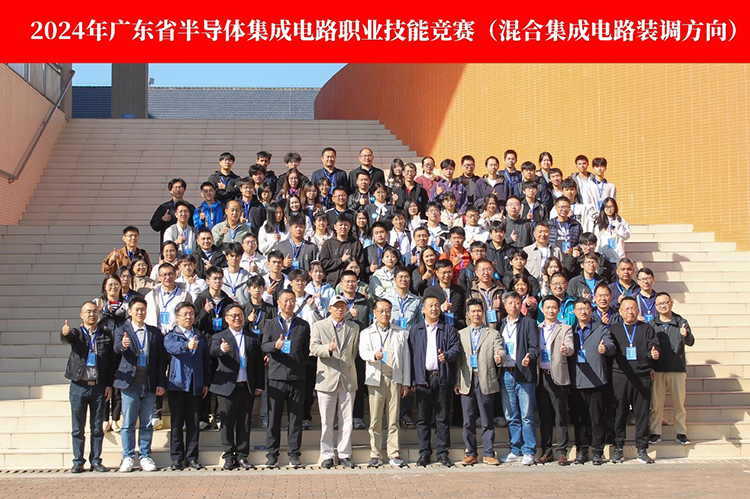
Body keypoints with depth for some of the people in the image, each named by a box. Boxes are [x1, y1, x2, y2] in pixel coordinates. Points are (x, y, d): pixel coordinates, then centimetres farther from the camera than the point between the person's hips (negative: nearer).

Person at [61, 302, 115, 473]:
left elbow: (112, 361, 7)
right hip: (79, 386, -1)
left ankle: (96, 461, 14)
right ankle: (78, 462, 11)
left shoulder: (106, 336, 7)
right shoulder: (76, 333, 5)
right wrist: (64, 333, -43)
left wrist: (109, 384, 0)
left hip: (99, 387, 1)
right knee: (78, 428, 4)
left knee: (97, 428, 5)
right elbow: (66, 339, -19)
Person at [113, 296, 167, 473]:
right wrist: (122, 345, -41)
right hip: (130, 383, -2)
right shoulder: (122, 330, 4)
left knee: (147, 424, 6)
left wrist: (161, 383, 0)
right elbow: (117, 348, -17)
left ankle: (145, 457, 14)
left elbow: (161, 359, 8)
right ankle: (128, 458, 8)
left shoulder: (155, 332, 11)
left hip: (149, 384, 2)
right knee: (128, 423, 1)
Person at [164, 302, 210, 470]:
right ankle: (177, 459, 6)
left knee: (194, 423, 4)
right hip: (177, 384, -3)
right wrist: (187, 346, -42)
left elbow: (207, 361, 17)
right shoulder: (171, 336, 3)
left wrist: (207, 383, 7)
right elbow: (171, 347, -22)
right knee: (177, 423, 0)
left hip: (197, 385, 3)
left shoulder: (201, 337, 16)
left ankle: (192, 458, 10)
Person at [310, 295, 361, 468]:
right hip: (327, 378, -2)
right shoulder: (319, 326, 6)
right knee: (326, 422, 1)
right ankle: (327, 456, 8)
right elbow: (313, 348, -6)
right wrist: (328, 348, -24)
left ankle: (344, 454, 11)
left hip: (348, 379, 2)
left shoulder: (354, 328, 13)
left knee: (347, 421, 3)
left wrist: (349, 365, 9)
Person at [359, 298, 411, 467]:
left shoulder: (401, 333, 15)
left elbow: (406, 358, 12)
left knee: (394, 419, 0)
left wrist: (406, 382, 6)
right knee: (375, 420, -1)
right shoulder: (367, 333, 12)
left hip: (395, 379, 1)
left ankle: (394, 454, 6)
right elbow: (363, 352, -5)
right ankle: (375, 455, 4)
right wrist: (374, 356, -28)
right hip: (376, 378, -1)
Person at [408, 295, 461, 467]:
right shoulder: (415, 330, 13)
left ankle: (443, 453, 7)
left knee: (442, 417, 2)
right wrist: (412, 380, -2)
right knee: (423, 418, 2)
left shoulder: (449, 330, 12)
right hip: (423, 377, 1)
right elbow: (410, 354, 7)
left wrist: (447, 355, -22)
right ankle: (424, 452, 9)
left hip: (443, 377, 0)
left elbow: (456, 348, 2)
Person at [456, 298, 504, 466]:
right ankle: (470, 454, 12)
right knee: (468, 421, 4)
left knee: (488, 421, 0)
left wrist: (499, 356, -27)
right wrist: (456, 382, 4)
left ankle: (488, 454, 7)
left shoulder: (493, 333, 11)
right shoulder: (460, 334, 16)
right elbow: (458, 359, 11)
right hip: (467, 382, 2)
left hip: (486, 381, -2)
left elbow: (500, 350, -2)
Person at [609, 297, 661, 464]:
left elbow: (654, 346, 5)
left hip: (642, 377, 0)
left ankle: (642, 449, 8)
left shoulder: (647, 329, 14)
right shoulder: (613, 329, 14)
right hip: (620, 377, 0)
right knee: (619, 413, 1)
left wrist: (654, 353, -17)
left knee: (642, 414, 1)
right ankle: (618, 449, 8)